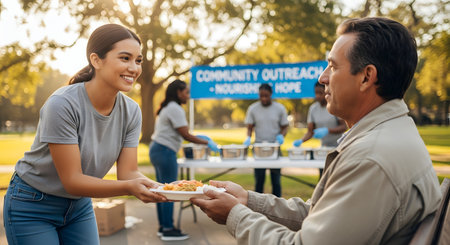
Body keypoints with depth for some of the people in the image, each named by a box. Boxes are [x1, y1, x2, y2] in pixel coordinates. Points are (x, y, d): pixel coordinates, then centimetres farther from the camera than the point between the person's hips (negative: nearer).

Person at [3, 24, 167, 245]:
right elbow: (72, 181, -26)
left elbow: (128, 172, -12)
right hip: (32, 208, -5)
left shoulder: (131, 111, -10)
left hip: (79, 206, 5)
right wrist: (129, 187, -39)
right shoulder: (63, 104, -27)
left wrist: (155, 187, -32)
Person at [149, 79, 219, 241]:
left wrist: (197, 137, 15)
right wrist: (207, 143, -9)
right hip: (165, 152, -11)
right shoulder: (175, 109, -14)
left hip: (157, 149, 11)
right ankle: (168, 230, 0)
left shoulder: (167, 108, 18)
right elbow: (185, 136, -17)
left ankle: (163, 227, 20)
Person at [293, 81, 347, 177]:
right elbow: (310, 131, 4)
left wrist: (327, 130, -25)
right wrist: (301, 140, -15)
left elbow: (344, 127, -11)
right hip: (324, 148, 4)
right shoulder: (313, 108, 3)